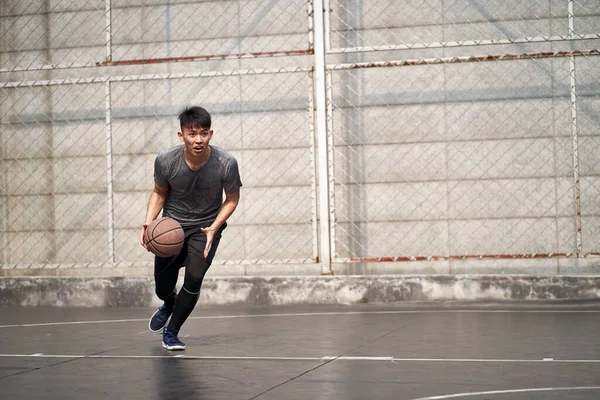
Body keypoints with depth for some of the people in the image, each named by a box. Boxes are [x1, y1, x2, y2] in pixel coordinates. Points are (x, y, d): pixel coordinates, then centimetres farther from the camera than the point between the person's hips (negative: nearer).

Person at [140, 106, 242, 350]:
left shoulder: (226, 163, -24)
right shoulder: (165, 160, -21)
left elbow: (232, 199, -7)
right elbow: (159, 192, -1)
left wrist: (213, 228, -20)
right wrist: (149, 222, -17)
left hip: (206, 226, -1)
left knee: (194, 277, -20)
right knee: (163, 288, 7)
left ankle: (171, 331, 6)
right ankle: (169, 305, 49)